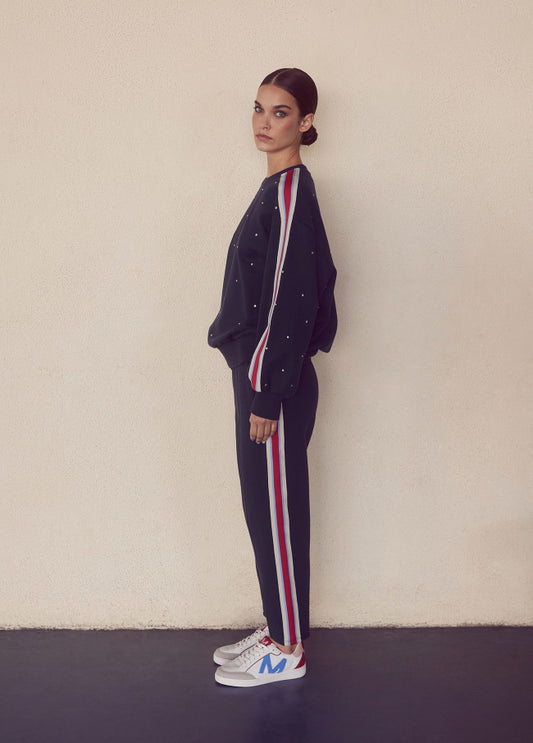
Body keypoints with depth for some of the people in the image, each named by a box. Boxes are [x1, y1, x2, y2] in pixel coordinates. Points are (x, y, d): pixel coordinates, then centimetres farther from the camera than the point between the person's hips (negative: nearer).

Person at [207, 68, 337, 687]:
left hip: (275, 382, -9)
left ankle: (288, 651, 12)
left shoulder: (290, 190, -15)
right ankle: (278, 629, 27)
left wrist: (267, 394, -19)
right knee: (266, 507, 16)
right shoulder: (278, 188, 14)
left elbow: (290, 300, -20)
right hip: (260, 373, 9)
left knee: (274, 509, 0)